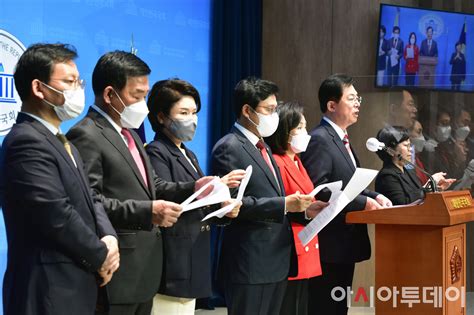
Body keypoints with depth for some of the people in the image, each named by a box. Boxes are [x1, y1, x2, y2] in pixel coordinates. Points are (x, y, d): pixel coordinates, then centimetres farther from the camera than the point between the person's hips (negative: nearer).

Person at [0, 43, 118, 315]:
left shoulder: (61, 142, 17)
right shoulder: (27, 142, -17)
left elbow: (88, 200, 16)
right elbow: (57, 216, -23)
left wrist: (109, 238, -4)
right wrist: (100, 256, -10)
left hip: (76, 285, 10)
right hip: (50, 291, -10)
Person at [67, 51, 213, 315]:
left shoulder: (130, 134, 20)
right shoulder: (86, 136, -13)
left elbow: (151, 186, 19)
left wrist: (192, 189, 2)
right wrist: (146, 212, -28)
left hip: (144, 268, 10)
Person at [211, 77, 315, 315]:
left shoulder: (262, 148, 21)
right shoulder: (229, 148, -10)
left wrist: (300, 207, 8)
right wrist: (284, 205, -21)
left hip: (277, 261, 9)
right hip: (249, 266, -9)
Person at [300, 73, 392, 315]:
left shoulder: (341, 139, 17)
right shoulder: (319, 139, -15)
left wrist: (374, 196, 4)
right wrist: (363, 202, -20)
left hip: (345, 243, 10)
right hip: (329, 244, -10)